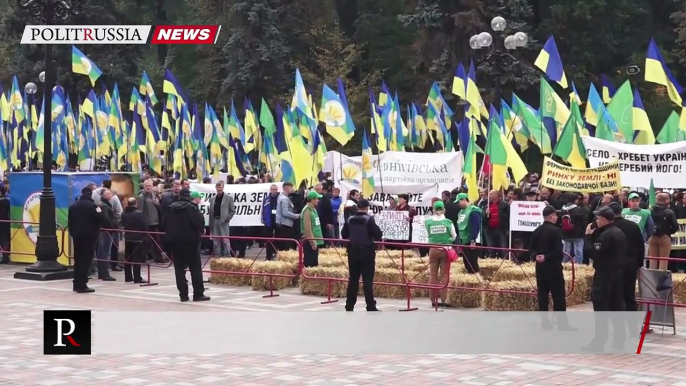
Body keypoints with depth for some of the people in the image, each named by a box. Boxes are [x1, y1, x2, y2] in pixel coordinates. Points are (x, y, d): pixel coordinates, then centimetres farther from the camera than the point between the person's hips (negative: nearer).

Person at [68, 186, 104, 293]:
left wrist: (73, 233, 16)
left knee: (78, 260, 13)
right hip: (89, 236, -6)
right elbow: (99, 220, -12)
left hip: (77, 236, 7)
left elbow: (70, 222, 10)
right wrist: (99, 212, 7)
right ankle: (82, 285, -9)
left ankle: (77, 284, 17)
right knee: (86, 260, -5)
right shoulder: (92, 205, -12)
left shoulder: (73, 206, 10)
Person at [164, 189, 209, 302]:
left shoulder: (172, 208, 12)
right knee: (195, 268, 1)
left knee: (179, 268, 6)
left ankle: (183, 294, 5)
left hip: (174, 240, 6)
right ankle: (198, 294, 0)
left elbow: (167, 223, 15)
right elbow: (199, 222, -19)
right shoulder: (192, 208, -9)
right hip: (189, 240, -6)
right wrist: (201, 230, -1)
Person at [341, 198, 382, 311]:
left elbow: (344, 235, 10)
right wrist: (377, 238, 5)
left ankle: (349, 305, 13)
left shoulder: (350, 219, 2)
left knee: (353, 279, 11)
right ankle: (371, 307, -6)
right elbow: (378, 235, -16)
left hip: (353, 251, 4)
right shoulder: (369, 219, -12)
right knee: (367, 280, -4)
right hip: (367, 252, -4)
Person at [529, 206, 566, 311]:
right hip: (553, 265, -7)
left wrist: (536, 256, -5)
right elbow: (558, 250, -20)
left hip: (540, 265, 7)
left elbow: (531, 248, 9)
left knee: (542, 294, 9)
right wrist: (547, 257, -10)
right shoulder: (556, 230, -13)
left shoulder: (536, 231, 9)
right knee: (558, 295, -1)